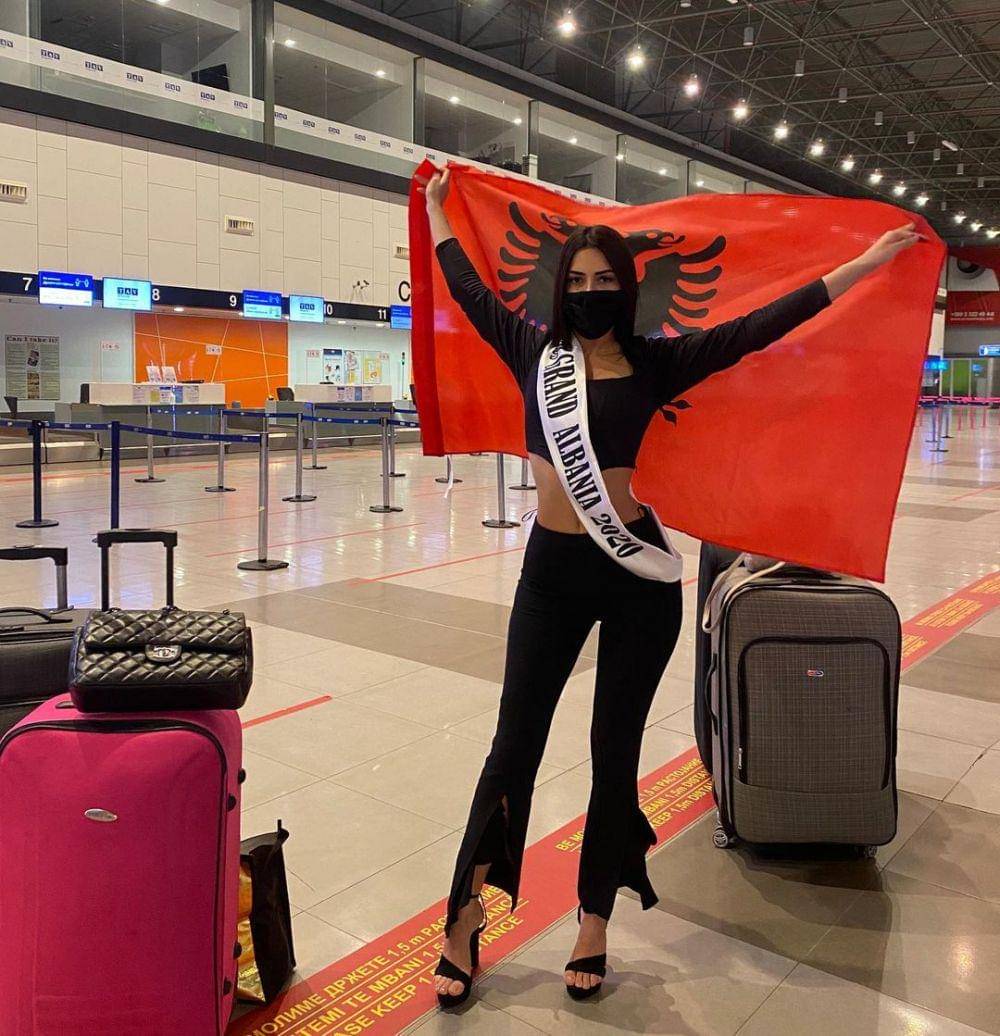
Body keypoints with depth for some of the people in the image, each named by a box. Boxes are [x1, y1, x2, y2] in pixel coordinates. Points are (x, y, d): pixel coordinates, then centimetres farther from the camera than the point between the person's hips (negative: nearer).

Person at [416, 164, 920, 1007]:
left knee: (614, 749, 11)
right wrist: (436, 208, 31)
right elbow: (469, 287, 18)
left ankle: (595, 921, 28)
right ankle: (467, 916, 21)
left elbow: (756, 328, -1)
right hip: (551, 568, 1)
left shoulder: (655, 363, 0)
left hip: (636, 574, -1)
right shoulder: (536, 350, 5)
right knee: (515, 745, 7)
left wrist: (866, 264, -2)